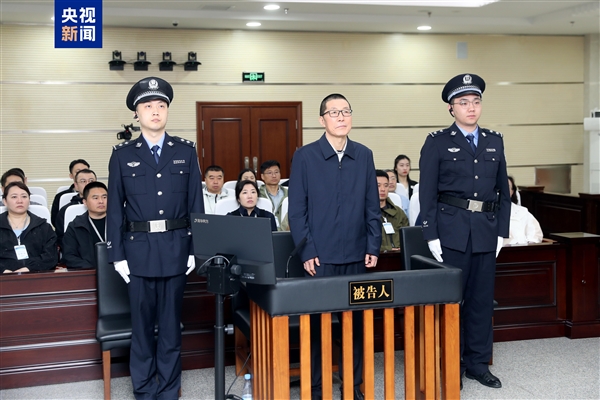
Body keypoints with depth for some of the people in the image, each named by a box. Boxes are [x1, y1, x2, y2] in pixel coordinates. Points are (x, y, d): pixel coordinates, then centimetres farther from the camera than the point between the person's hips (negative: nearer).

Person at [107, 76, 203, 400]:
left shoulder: (186, 151, 5)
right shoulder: (122, 154, 3)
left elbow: (196, 203, 5)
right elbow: (115, 209, 2)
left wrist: (196, 248, 1)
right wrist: (117, 255, -2)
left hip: (176, 248, 1)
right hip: (138, 249, 0)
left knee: (171, 323, 8)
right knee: (142, 325, 7)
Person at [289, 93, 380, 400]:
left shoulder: (364, 155, 7)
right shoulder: (305, 156, -2)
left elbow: (372, 206, 9)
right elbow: (296, 209, -3)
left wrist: (373, 246, 2)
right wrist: (306, 251, -8)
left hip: (356, 255, 3)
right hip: (320, 256, -3)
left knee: (356, 320, 8)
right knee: (317, 321, 4)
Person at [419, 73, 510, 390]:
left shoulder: (495, 141, 12)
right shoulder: (437, 142, 0)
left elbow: (503, 190, 14)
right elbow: (427, 193, -4)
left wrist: (501, 230, 7)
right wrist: (431, 236, -9)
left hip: (487, 231, 4)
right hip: (452, 230, -4)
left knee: (482, 298, 9)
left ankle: (477, 362, 22)